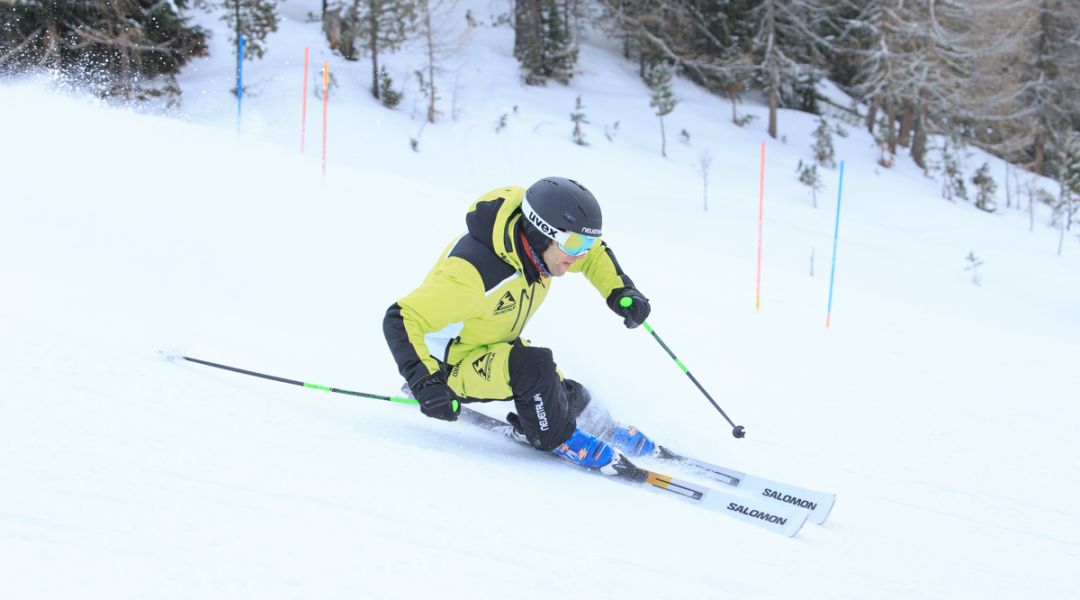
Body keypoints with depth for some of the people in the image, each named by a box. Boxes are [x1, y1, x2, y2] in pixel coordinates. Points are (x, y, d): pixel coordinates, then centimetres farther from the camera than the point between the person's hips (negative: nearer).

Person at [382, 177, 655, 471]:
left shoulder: (540, 243, -15)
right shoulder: (473, 273, -39)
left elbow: (595, 252, 7)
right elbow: (401, 320, -36)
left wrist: (621, 292, -9)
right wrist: (425, 383, -47)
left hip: (497, 347, 8)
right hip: (450, 366, -8)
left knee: (572, 399, 1)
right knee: (534, 367, -29)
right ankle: (555, 437, -1)